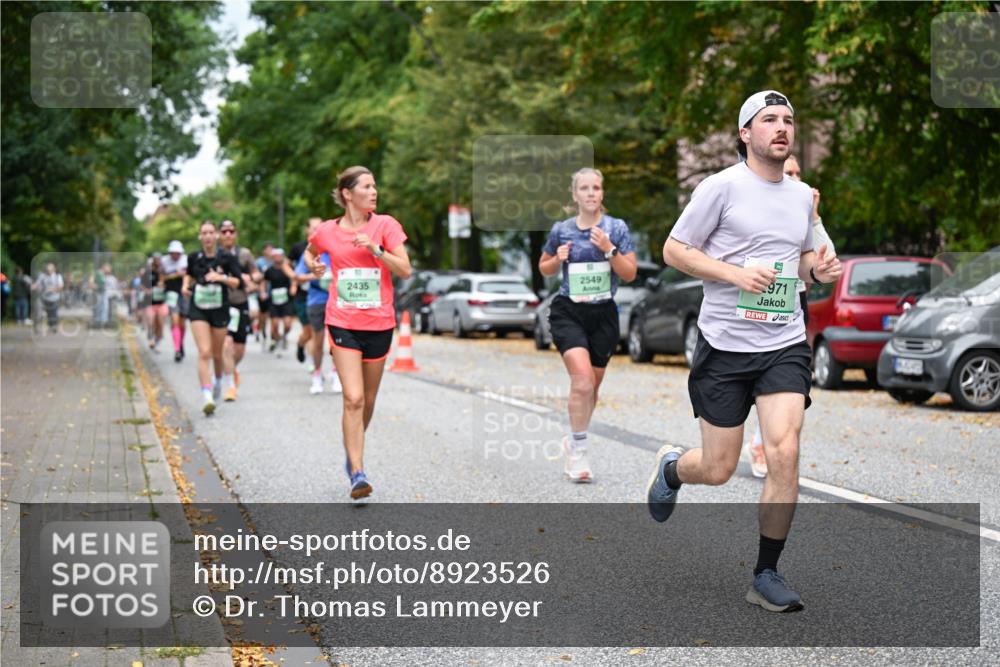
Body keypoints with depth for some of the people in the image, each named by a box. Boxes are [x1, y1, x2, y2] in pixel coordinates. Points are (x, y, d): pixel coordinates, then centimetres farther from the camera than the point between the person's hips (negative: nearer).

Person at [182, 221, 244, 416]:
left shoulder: (226, 258, -5)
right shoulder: (194, 257, 1)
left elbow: (239, 283, -6)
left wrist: (222, 277, -22)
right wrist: (186, 285, 2)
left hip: (220, 310, 0)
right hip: (198, 310, 0)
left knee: (216, 354, 13)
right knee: (204, 353, -15)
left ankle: (218, 381, 46)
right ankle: (207, 396, -22)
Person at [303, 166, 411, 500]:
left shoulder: (385, 225, -1)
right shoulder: (327, 231, 2)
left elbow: (405, 270, -6)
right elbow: (310, 251, 25)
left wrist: (376, 249, -18)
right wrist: (313, 264, 3)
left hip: (379, 324, 1)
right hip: (343, 324, -1)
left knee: (368, 400, 12)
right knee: (353, 399, -13)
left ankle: (352, 452, 37)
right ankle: (357, 473, -12)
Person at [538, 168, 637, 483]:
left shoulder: (617, 228, -1)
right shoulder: (561, 230, 1)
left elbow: (630, 273, -3)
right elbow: (544, 268, 15)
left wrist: (608, 249, -18)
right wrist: (558, 259, -7)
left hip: (603, 315, 2)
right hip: (568, 312, -2)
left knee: (592, 387, 11)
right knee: (583, 380, -21)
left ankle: (573, 443, 33)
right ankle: (578, 450, -11)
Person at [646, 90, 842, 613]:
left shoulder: (803, 195, 12)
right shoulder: (722, 186, -5)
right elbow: (673, 250, -4)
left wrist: (818, 269, 3)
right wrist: (737, 273, -16)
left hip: (785, 345, 4)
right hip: (725, 345, -3)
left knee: (784, 454, -13)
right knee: (718, 470, 2)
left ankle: (766, 576, 1)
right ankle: (671, 466, 40)